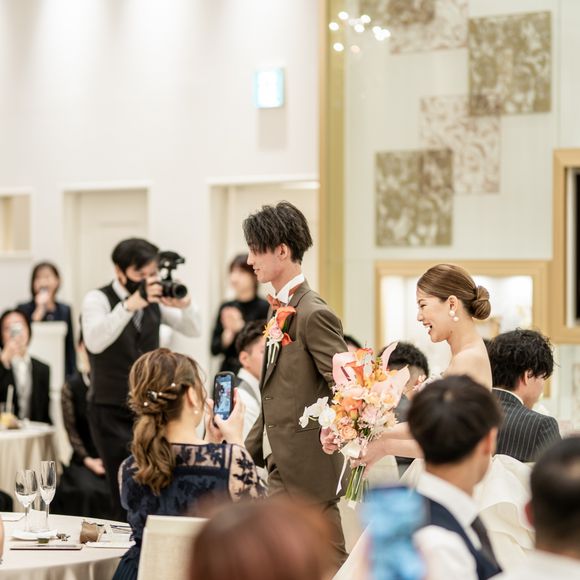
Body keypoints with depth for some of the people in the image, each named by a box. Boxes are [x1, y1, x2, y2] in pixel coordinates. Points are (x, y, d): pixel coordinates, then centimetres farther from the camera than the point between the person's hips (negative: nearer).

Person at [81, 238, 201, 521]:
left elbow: (193, 330, 1)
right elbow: (94, 342, -28)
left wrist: (184, 305, -21)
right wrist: (130, 305, -39)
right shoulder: (98, 299, -9)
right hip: (112, 412, -4)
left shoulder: (155, 299, 6)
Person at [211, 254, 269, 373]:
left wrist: (241, 327, -16)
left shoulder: (265, 307, -4)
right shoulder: (226, 307, 10)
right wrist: (228, 333, -10)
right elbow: (215, 349, 8)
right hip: (228, 370, 4)